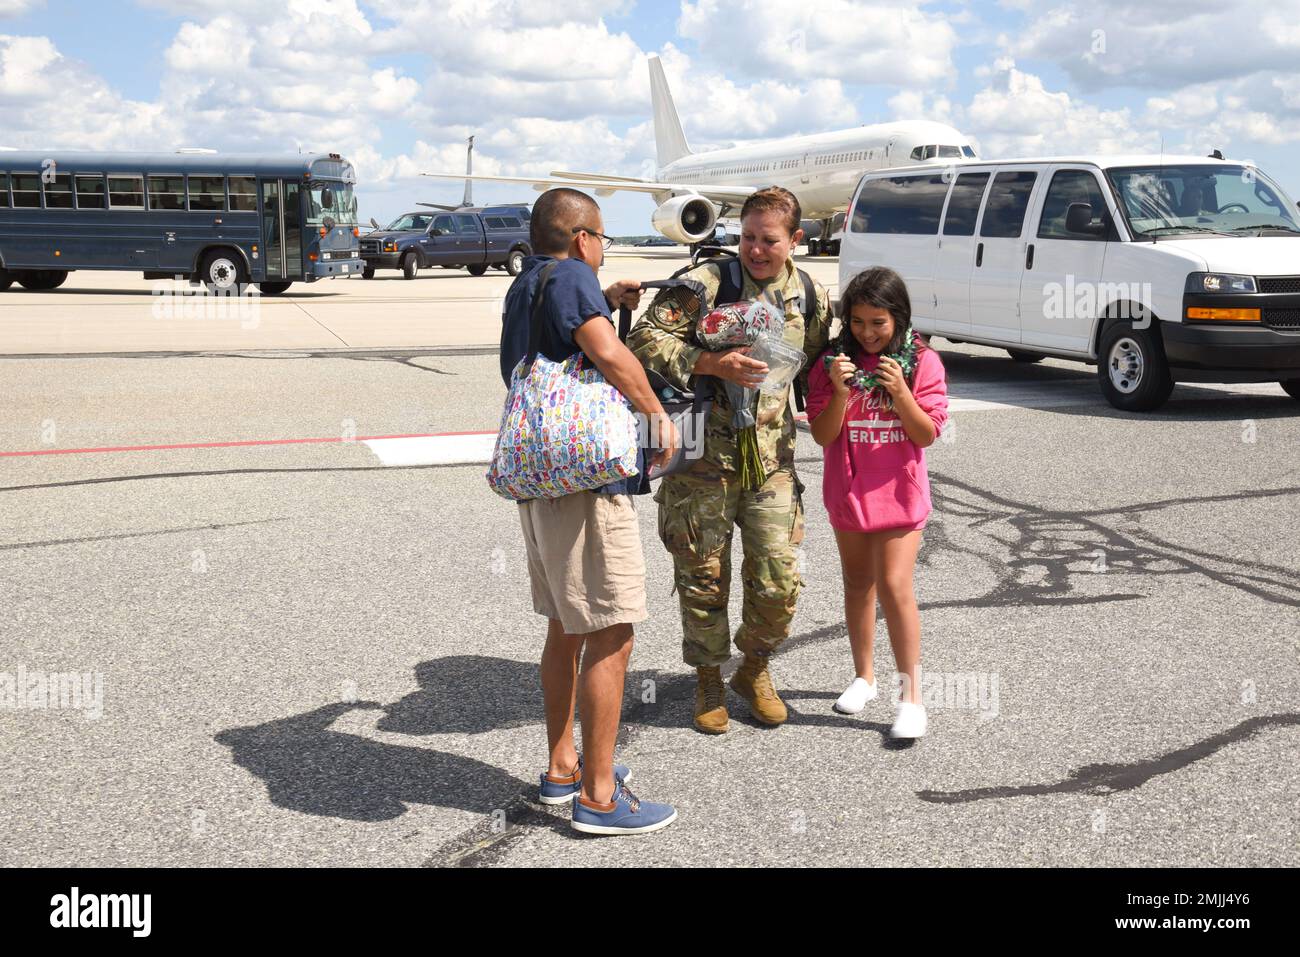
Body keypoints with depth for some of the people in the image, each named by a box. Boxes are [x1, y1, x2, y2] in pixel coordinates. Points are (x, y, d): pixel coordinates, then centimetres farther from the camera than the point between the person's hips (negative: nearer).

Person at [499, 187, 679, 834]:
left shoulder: (523, 286, 18)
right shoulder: (571, 277, -10)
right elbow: (607, 352, -25)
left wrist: (605, 300, 32)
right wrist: (658, 415, -15)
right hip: (587, 480, -10)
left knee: (566, 629, 19)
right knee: (611, 636, -4)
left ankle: (563, 768, 30)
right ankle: (599, 798, 1)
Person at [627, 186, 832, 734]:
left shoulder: (811, 298, 7)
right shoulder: (705, 283, -8)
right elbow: (643, 340, -14)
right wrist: (712, 364, -23)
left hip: (772, 459, 3)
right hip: (703, 457, -3)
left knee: (780, 580, 2)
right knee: (703, 578, 7)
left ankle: (754, 670, 28)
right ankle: (708, 680, 27)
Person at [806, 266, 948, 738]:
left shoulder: (922, 362, -7)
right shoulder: (832, 361, -3)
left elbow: (927, 435, -9)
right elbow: (822, 435, -6)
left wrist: (900, 391, -23)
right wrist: (840, 391, -23)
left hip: (898, 491, -3)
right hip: (848, 491, 3)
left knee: (894, 587, -11)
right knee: (858, 584, 16)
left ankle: (912, 697, -3)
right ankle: (864, 677, 32)